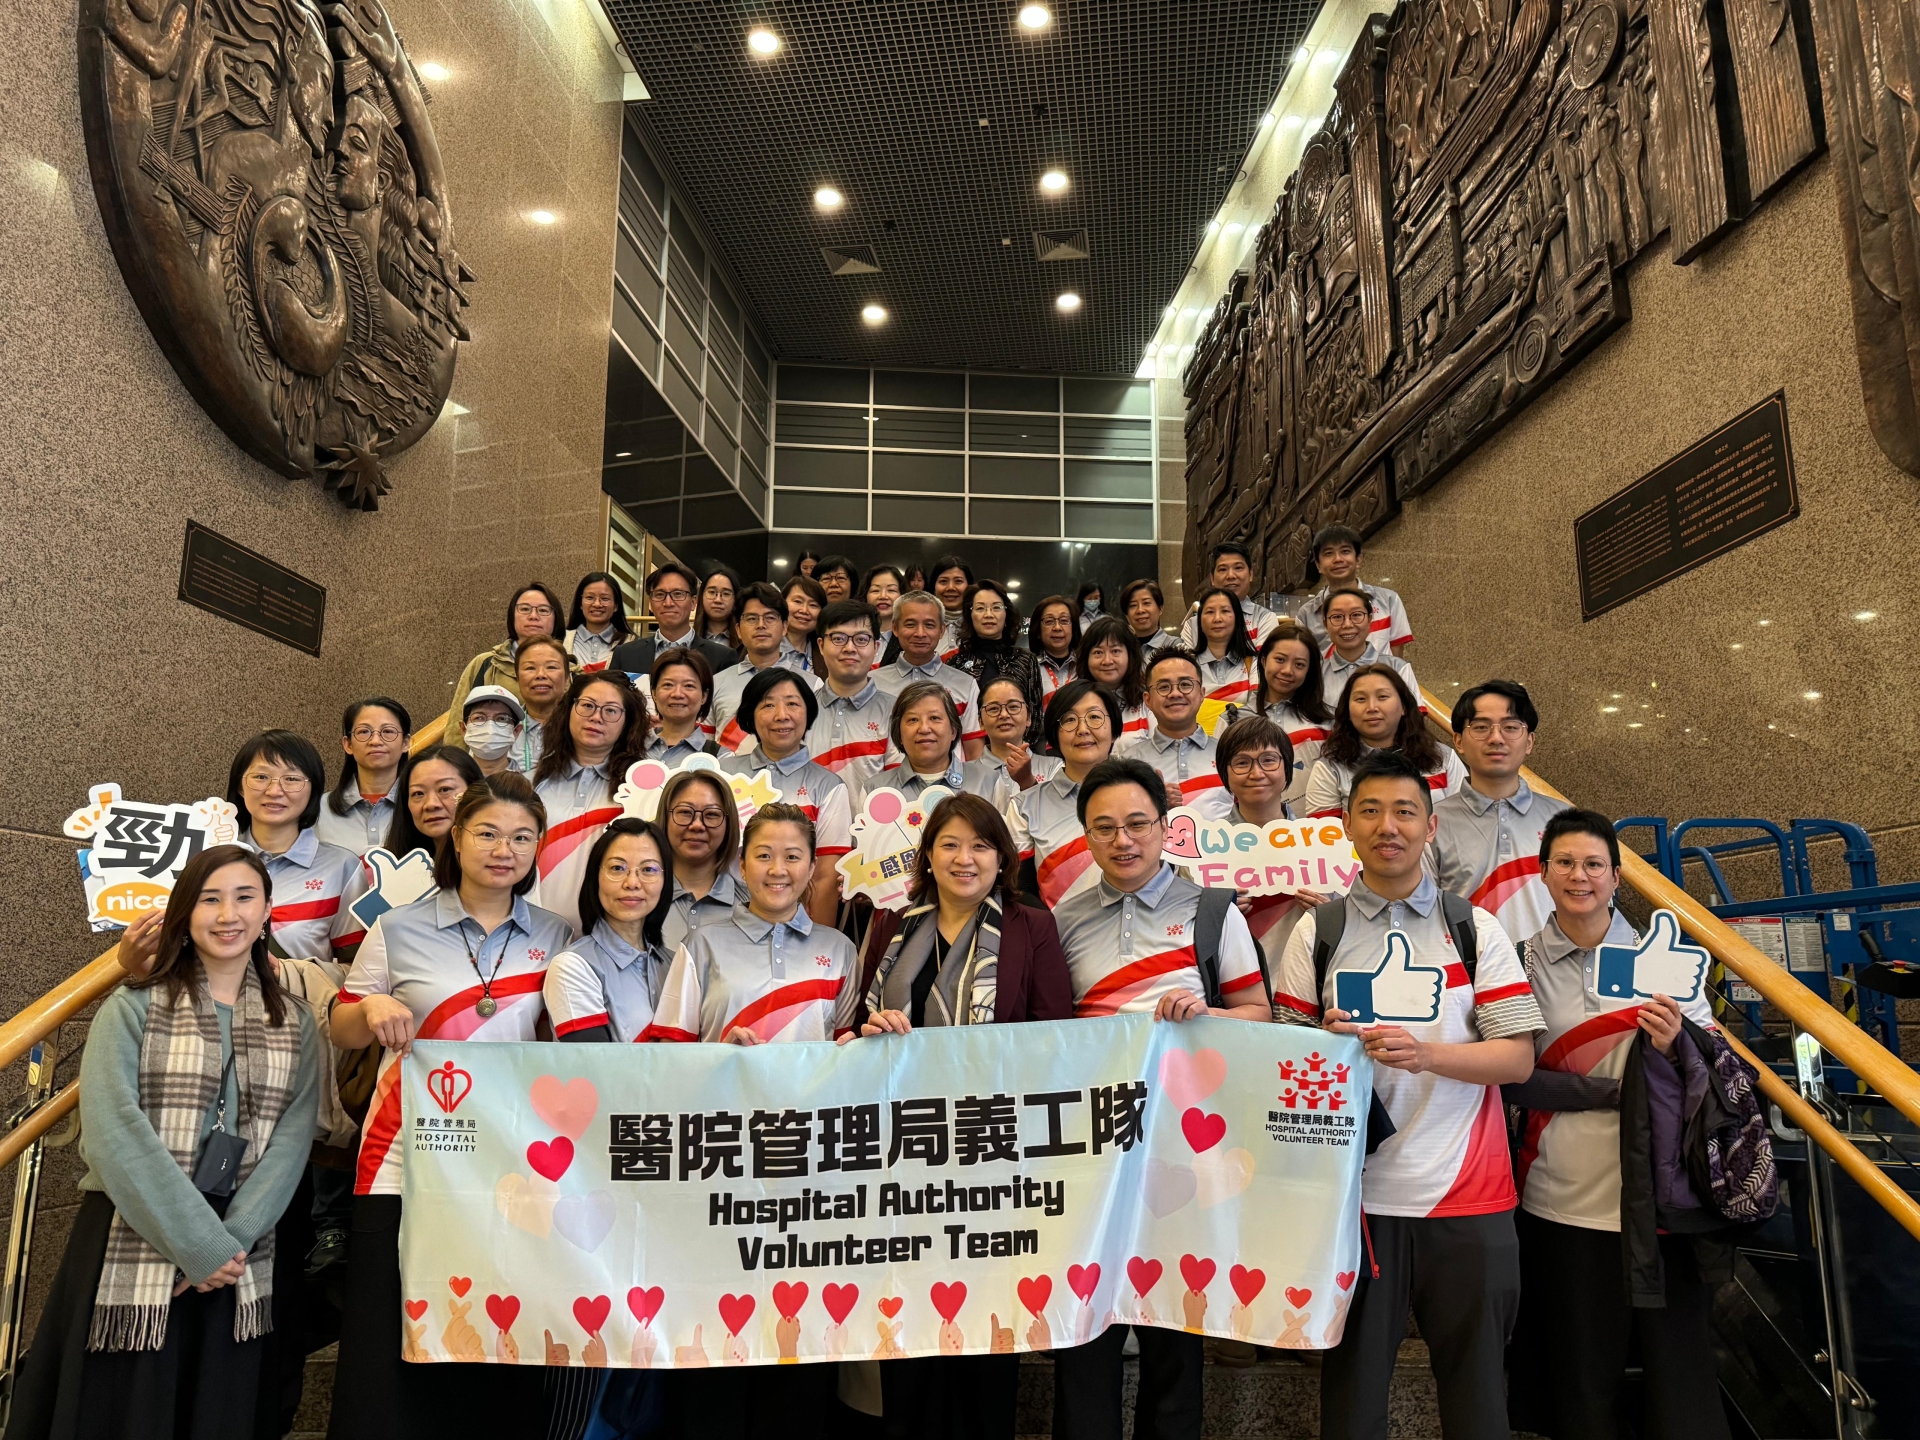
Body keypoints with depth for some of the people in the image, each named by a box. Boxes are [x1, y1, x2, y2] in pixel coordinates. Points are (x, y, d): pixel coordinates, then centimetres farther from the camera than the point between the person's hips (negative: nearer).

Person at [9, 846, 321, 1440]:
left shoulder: (295, 1024, 8)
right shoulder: (133, 1008, 0)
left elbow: (292, 1140, 0)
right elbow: (113, 1130, -12)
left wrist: (233, 1240, -14)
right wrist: (201, 1245, -16)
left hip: (237, 1264, 3)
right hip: (130, 1256, -2)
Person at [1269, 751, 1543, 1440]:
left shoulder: (1475, 929, 5)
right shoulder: (1317, 932, 6)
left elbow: (1518, 1058, -1)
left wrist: (1426, 1053, -17)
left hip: (1467, 1195, 0)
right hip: (1353, 1189, 0)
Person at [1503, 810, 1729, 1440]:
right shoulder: (1523, 964, 2)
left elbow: (1715, 1069, 8)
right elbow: (1512, 1079, -4)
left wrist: (1673, 1045, -13)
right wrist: (1613, 1090, -14)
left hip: (1662, 1195, 1)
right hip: (1566, 1200, -1)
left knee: (1679, 1365, 4)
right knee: (1583, 1375, 8)